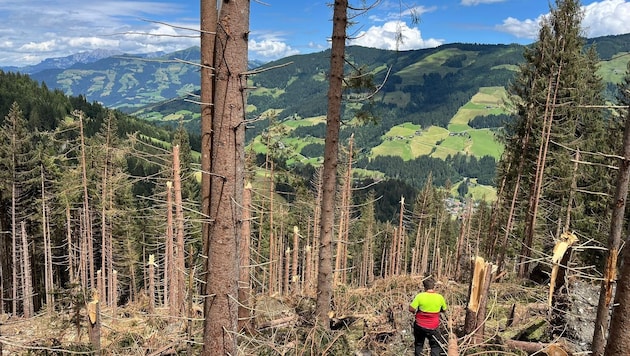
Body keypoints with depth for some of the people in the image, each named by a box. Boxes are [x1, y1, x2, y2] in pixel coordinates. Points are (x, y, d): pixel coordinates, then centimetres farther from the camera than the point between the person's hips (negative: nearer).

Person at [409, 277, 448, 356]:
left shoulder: (420, 296, -16)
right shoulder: (440, 297, -9)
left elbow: (411, 309, -16)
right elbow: (444, 309, 7)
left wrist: (415, 311, 5)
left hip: (419, 326, 0)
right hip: (433, 328, 0)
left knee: (418, 345, 19)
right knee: (436, 346, 11)